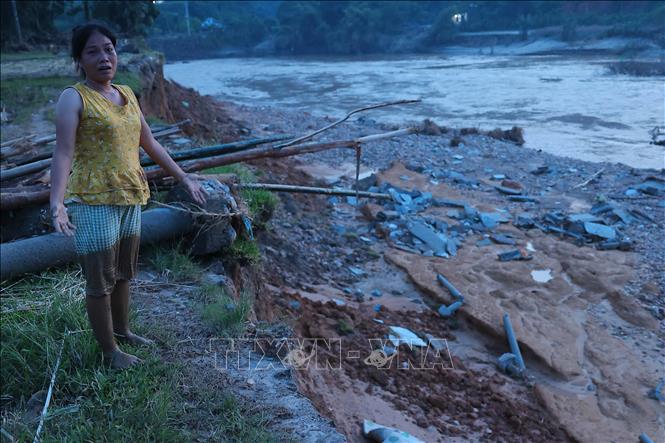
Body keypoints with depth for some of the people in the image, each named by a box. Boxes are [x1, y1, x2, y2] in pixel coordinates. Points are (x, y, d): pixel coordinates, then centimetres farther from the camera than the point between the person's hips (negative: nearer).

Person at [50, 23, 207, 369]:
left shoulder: (127, 94, 11)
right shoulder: (74, 98, -11)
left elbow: (150, 144, 18)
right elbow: (63, 153, -22)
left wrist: (183, 178, 20)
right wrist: (57, 202, -36)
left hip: (130, 198, 7)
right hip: (94, 202, -7)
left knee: (123, 274, 20)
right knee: (100, 282, 5)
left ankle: (122, 330, 39)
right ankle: (109, 350, 20)